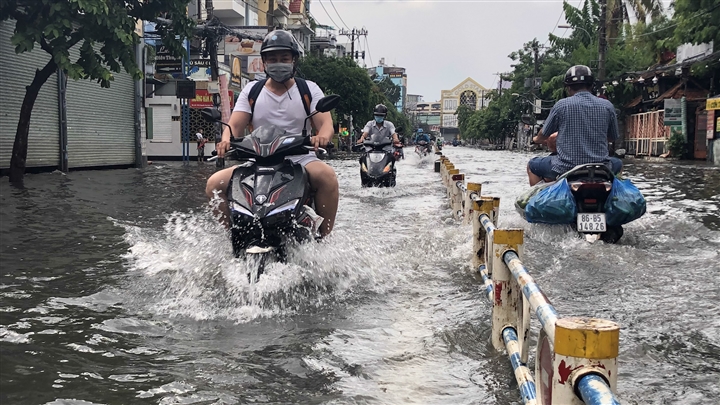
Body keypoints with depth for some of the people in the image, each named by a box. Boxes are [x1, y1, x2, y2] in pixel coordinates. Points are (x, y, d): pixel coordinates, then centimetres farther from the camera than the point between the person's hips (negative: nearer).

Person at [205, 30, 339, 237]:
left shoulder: (309, 90, 7)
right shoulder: (251, 90, 13)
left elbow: (326, 123, -4)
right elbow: (235, 125, 4)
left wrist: (322, 137, -30)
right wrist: (226, 140, -21)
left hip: (300, 159, -2)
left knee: (327, 176, -35)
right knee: (214, 184, -17)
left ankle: (324, 238, -24)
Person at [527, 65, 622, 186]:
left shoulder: (561, 105, -5)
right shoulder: (607, 106, 1)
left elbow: (544, 135, 8)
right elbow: (612, 138, 14)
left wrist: (537, 139, 33)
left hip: (565, 169, -2)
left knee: (532, 165, 24)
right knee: (618, 163, 36)